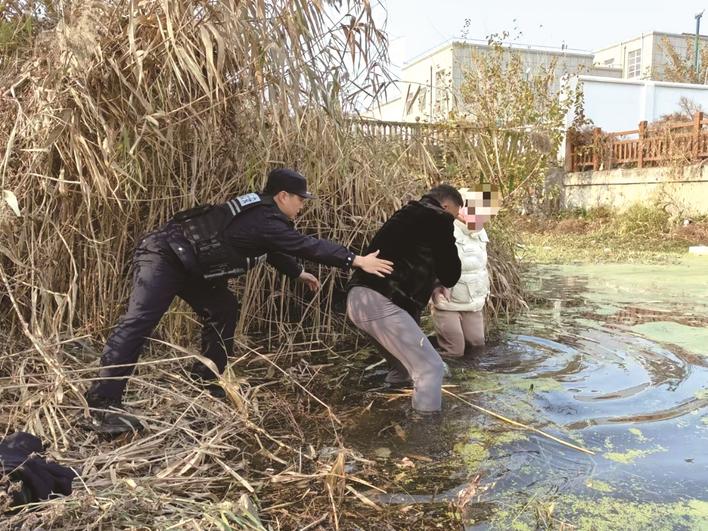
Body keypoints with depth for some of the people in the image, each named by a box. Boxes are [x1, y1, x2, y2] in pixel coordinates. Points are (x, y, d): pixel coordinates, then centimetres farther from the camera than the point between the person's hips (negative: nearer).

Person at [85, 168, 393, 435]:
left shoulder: (259, 214, 14)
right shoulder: (264, 221, -17)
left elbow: (273, 251, 32)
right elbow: (307, 245, -19)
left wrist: (298, 273, 40)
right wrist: (357, 261, -16)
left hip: (186, 264, 11)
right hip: (164, 256, -11)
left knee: (223, 309, 13)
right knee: (138, 323, -18)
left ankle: (205, 381, 20)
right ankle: (103, 407, -21)